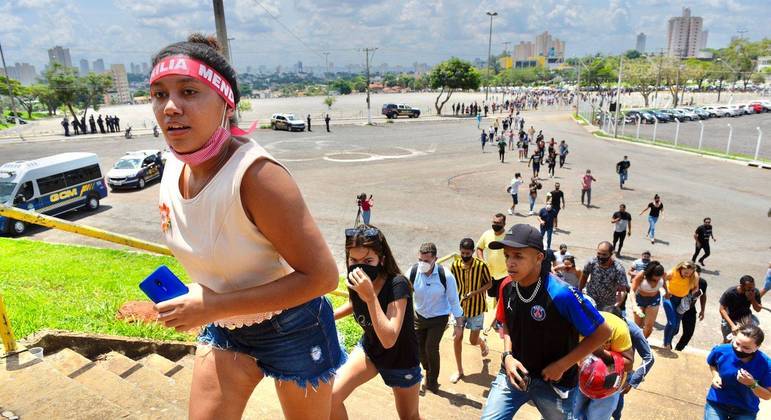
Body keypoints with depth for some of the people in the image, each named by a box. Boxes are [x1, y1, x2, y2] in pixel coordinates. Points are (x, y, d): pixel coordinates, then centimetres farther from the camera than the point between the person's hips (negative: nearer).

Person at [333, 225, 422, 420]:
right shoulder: (355, 283, -17)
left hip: (401, 359, -4)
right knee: (329, 397, -16)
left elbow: (388, 340, -40)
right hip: (368, 348, 4)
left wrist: (370, 296, -46)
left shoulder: (397, 285, -33)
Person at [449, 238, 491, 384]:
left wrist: (474, 293, -21)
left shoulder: (481, 265, -16)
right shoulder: (455, 265, -8)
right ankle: (459, 370, 17)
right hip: (459, 307, 2)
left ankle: (482, 343, 43)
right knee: (456, 338, 0)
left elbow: (489, 284, -7)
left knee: (473, 341, 4)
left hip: (476, 308, -2)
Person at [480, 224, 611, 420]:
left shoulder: (561, 293, -27)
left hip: (553, 381, -3)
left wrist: (561, 366, -15)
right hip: (514, 373, 4)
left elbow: (602, 333, -17)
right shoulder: (507, 287, -9)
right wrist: (507, 356, -7)